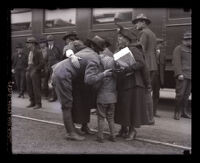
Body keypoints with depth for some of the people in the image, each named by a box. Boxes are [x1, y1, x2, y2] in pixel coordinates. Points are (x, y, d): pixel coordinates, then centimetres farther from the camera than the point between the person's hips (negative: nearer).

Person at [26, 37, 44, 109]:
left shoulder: (38, 52, -10)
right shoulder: (30, 52, 14)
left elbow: (42, 63, -14)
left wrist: (35, 70, -17)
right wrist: (28, 68, 10)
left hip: (35, 72, -8)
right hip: (29, 71, 8)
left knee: (36, 88, -4)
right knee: (29, 88, 10)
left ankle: (38, 104, 4)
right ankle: (32, 102, 22)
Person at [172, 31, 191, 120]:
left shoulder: (190, 50, 21)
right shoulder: (178, 48, 0)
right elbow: (176, 62, -9)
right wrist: (179, 74, -18)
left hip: (189, 76, 6)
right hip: (182, 75, -6)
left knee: (186, 95, 8)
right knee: (180, 93, -8)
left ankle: (184, 112, 16)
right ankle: (177, 112, 2)